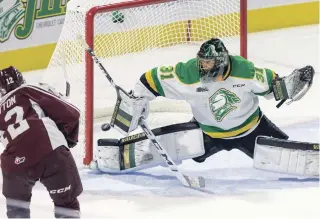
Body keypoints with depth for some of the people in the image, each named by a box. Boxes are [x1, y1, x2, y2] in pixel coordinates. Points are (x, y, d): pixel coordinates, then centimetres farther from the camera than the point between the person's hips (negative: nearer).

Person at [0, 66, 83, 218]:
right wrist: (69, 139, 24)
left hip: (15, 162, 4)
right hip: (50, 150, -3)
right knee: (67, 202, 11)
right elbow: (70, 114, 9)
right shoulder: (29, 91, 17)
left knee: (15, 202, 31)